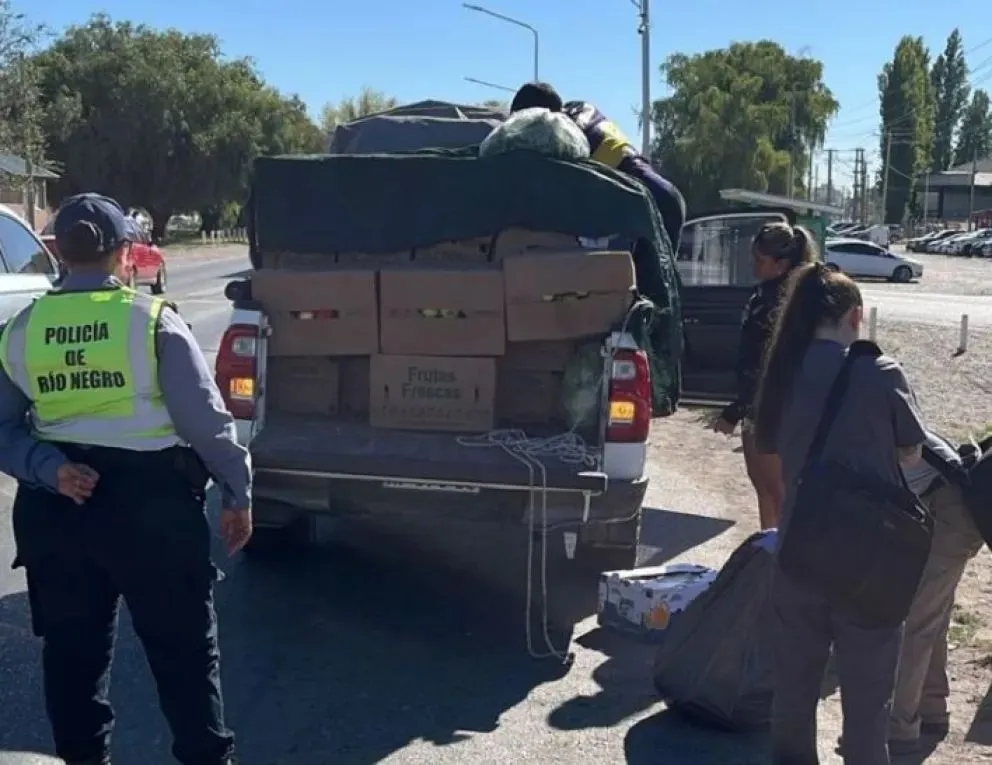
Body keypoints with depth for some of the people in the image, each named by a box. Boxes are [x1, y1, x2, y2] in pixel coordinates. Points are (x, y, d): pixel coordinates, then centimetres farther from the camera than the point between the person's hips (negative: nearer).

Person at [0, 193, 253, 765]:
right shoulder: (152, 320, -9)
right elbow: (204, 417, -9)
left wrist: (50, 470, -9)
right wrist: (238, 491, 0)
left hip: (56, 507, 4)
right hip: (149, 500, -4)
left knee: (72, 649, 17)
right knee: (183, 646, 9)